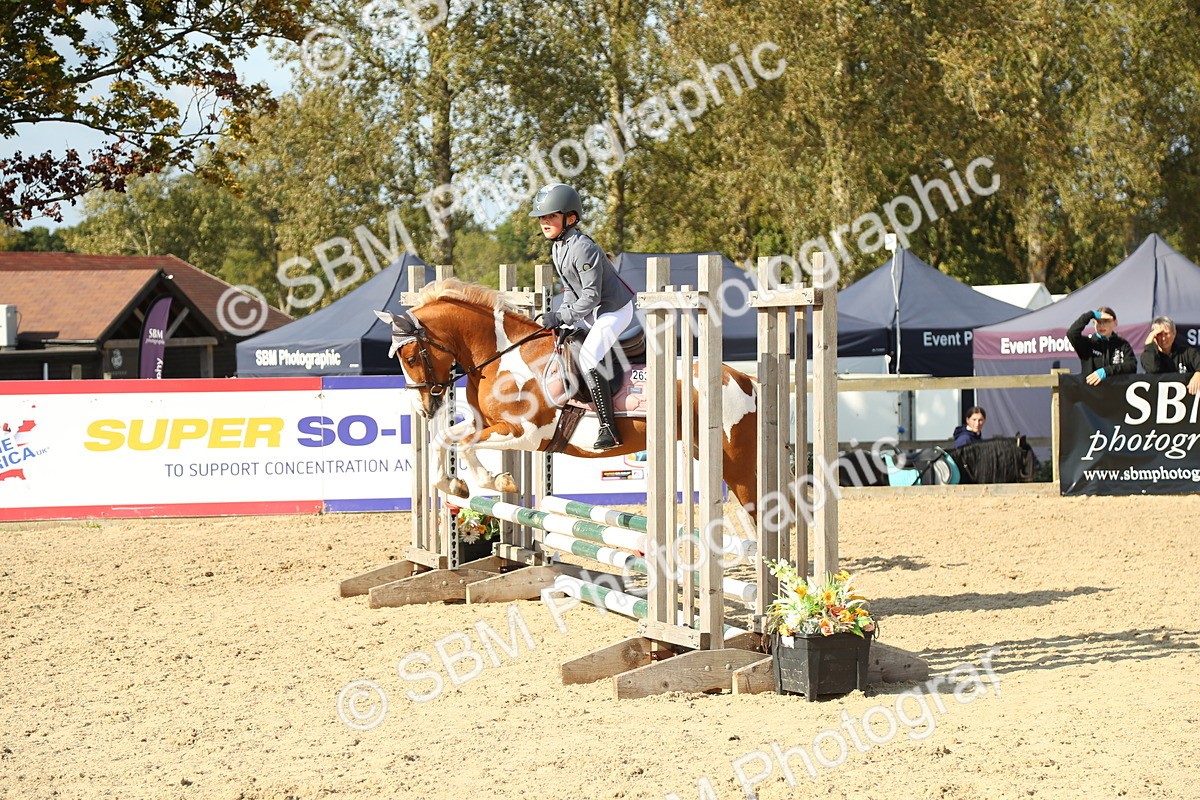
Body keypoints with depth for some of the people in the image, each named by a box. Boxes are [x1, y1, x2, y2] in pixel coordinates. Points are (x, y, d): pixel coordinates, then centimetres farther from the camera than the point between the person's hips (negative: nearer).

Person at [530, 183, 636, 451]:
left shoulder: (583, 249, -25)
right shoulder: (557, 247, 5)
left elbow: (591, 296, -27)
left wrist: (562, 317, -27)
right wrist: (561, 317, 0)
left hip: (614, 310, -11)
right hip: (591, 311, 11)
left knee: (588, 358, -23)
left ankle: (609, 430, -23)